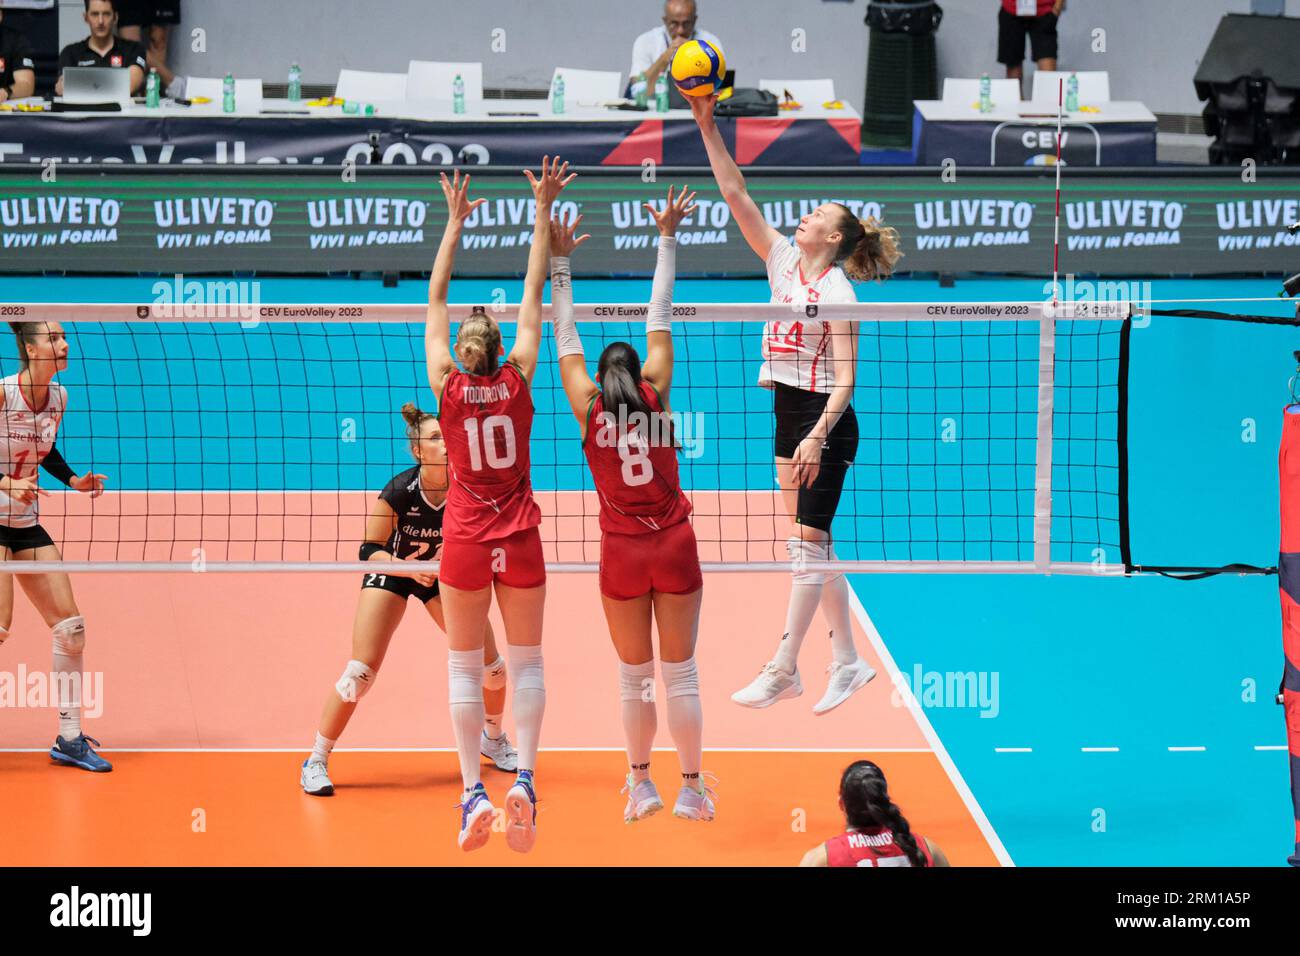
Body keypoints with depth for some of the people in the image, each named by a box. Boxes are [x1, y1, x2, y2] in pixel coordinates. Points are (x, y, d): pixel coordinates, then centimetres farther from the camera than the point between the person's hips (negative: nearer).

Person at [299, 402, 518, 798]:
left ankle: (494, 739, 30)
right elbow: (368, 550, -21)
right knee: (361, 671, -16)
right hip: (391, 569, -3)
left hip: (444, 572, 3)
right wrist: (409, 567, -35)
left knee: (491, 666, 1)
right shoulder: (399, 491, -29)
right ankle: (316, 761, -4)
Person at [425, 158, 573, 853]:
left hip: (466, 537, -1)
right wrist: (542, 212, 6)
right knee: (526, 660, 7)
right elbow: (534, 293, 2)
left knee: (464, 665, 5)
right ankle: (523, 779, -9)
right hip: (520, 536, 1)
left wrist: (456, 222, 8)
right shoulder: (518, 379, -3)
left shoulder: (447, 385, -5)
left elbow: (436, 300, 3)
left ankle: (473, 793, -4)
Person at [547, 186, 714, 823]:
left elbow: (566, 339, 9)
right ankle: (690, 789, 7)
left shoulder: (588, 406, -1)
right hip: (674, 545, 0)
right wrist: (667, 238, 11)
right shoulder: (656, 393, 0)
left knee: (635, 676, 11)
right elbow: (659, 318, 5)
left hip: (622, 554, 0)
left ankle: (641, 784, 17)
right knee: (680, 674, 4)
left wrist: (560, 262, 15)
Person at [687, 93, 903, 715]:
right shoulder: (783, 261, 7)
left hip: (824, 420, -8)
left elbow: (846, 379, -17)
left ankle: (782, 671, -7)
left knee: (808, 544, -7)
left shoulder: (836, 291, -13)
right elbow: (736, 194, 4)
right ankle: (846, 663, 16)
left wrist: (817, 436, -28)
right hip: (788, 413, 8)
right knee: (809, 546, 10)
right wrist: (707, 126, -3)